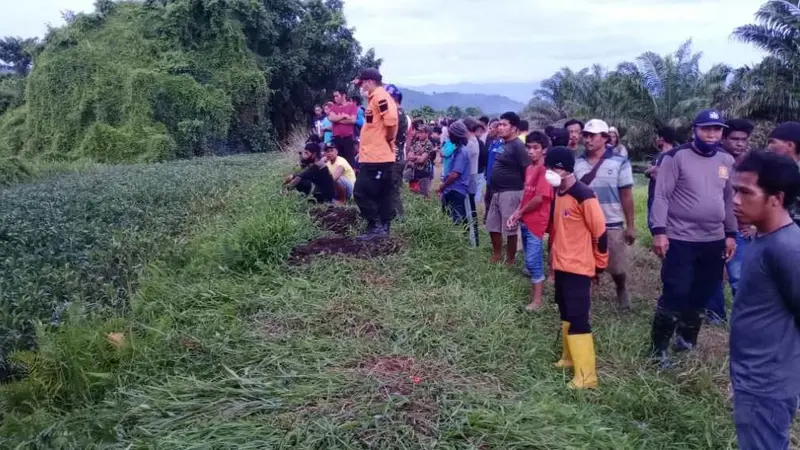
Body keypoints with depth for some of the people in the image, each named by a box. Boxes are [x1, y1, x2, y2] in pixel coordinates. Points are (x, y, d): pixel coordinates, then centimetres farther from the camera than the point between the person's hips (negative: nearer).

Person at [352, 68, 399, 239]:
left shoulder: (380, 96, -15)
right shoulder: (375, 97, 18)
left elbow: (391, 120, -26)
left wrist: (389, 139, -14)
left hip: (376, 156, -10)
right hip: (377, 155, 10)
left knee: (361, 192, -8)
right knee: (382, 195, 13)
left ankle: (376, 226, -3)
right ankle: (383, 226, 19)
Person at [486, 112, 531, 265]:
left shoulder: (518, 146, -14)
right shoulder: (502, 144, 11)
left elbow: (528, 171, -17)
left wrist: (524, 194, -15)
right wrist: (493, 189, 16)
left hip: (510, 193, -9)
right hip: (497, 192, 9)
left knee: (510, 229, 0)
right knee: (493, 226, 16)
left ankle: (510, 260, 13)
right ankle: (497, 255, 31)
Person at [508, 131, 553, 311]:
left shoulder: (545, 169, -16)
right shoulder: (529, 169, 11)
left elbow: (540, 197, -21)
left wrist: (520, 212, -9)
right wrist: (517, 213, 2)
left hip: (536, 221, -8)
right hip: (525, 221, 8)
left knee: (533, 260, -7)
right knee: (531, 259, 16)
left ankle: (537, 300, 0)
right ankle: (534, 289, 29)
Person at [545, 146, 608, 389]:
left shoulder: (584, 195, -19)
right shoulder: (558, 193, 8)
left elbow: (599, 232, -15)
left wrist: (600, 264, -5)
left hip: (578, 267, -9)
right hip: (561, 264, 9)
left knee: (578, 318, -6)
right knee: (565, 314, 18)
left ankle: (586, 376, 0)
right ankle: (569, 358, 34)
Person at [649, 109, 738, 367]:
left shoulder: (727, 161, 9)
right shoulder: (676, 157, -8)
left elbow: (730, 200, 16)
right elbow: (661, 196, -11)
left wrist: (731, 234, 13)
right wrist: (659, 231, -18)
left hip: (714, 241, 6)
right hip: (680, 240, -5)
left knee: (701, 296, 13)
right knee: (674, 295, -5)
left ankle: (686, 341, 32)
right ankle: (658, 349, 8)